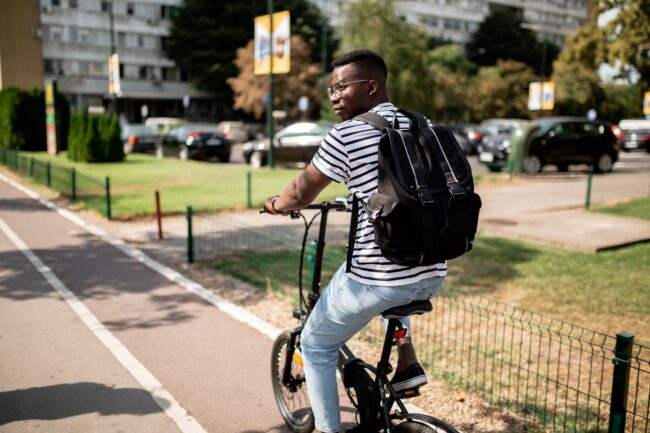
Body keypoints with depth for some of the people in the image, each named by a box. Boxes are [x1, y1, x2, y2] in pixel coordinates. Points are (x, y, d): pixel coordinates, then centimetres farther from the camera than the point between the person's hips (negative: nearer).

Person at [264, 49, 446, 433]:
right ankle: (407, 362, 26)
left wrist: (275, 204, 18)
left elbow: (302, 194, -3)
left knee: (316, 346, 18)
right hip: (433, 276, 7)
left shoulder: (346, 134, -10)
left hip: (377, 279, -6)